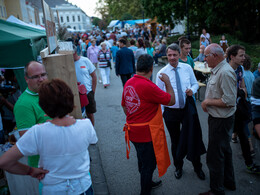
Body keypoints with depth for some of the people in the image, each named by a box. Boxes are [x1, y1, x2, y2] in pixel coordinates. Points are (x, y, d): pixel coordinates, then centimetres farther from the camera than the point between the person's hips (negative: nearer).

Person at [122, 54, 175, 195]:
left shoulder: (128, 83, 0)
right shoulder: (148, 86, -26)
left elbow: (124, 106, 11)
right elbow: (171, 100, -15)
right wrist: (167, 82, -2)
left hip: (133, 130, 9)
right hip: (146, 133, -9)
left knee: (143, 161, 28)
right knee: (149, 164, 11)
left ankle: (147, 183, 50)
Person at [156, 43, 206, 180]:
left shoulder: (187, 68, 1)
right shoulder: (161, 73, -5)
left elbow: (195, 83, 11)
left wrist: (192, 90, -12)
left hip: (188, 108, 1)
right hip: (171, 111, 0)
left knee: (193, 138, 2)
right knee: (175, 141, 15)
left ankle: (197, 167, 29)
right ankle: (178, 167, 39)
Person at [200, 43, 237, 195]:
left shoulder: (225, 73, -24)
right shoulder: (217, 70, 8)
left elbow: (229, 101, -27)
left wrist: (208, 101, -18)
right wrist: (208, 101, 4)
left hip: (221, 120, -11)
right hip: (218, 118, 11)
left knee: (214, 156, 1)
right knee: (224, 150, 24)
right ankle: (229, 182, 44)